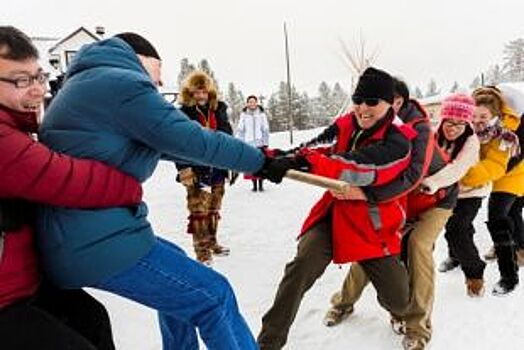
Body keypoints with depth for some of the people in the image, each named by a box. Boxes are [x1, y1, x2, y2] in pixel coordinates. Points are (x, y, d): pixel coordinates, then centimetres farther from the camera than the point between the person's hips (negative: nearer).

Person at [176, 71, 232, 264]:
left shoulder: (219, 110, 7)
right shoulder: (183, 113, -7)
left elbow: (228, 137, 13)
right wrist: (185, 170, -16)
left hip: (217, 169, 5)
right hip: (196, 170, -5)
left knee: (213, 210, 15)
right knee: (199, 211, -4)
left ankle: (211, 242, 30)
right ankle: (202, 250, 6)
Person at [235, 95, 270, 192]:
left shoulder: (262, 114, 6)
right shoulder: (244, 115, 6)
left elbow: (266, 129, 7)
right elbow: (240, 129, 4)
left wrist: (266, 142, 3)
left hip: (260, 143, 0)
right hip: (248, 143, 0)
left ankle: (261, 185, 10)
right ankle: (254, 185, 12)